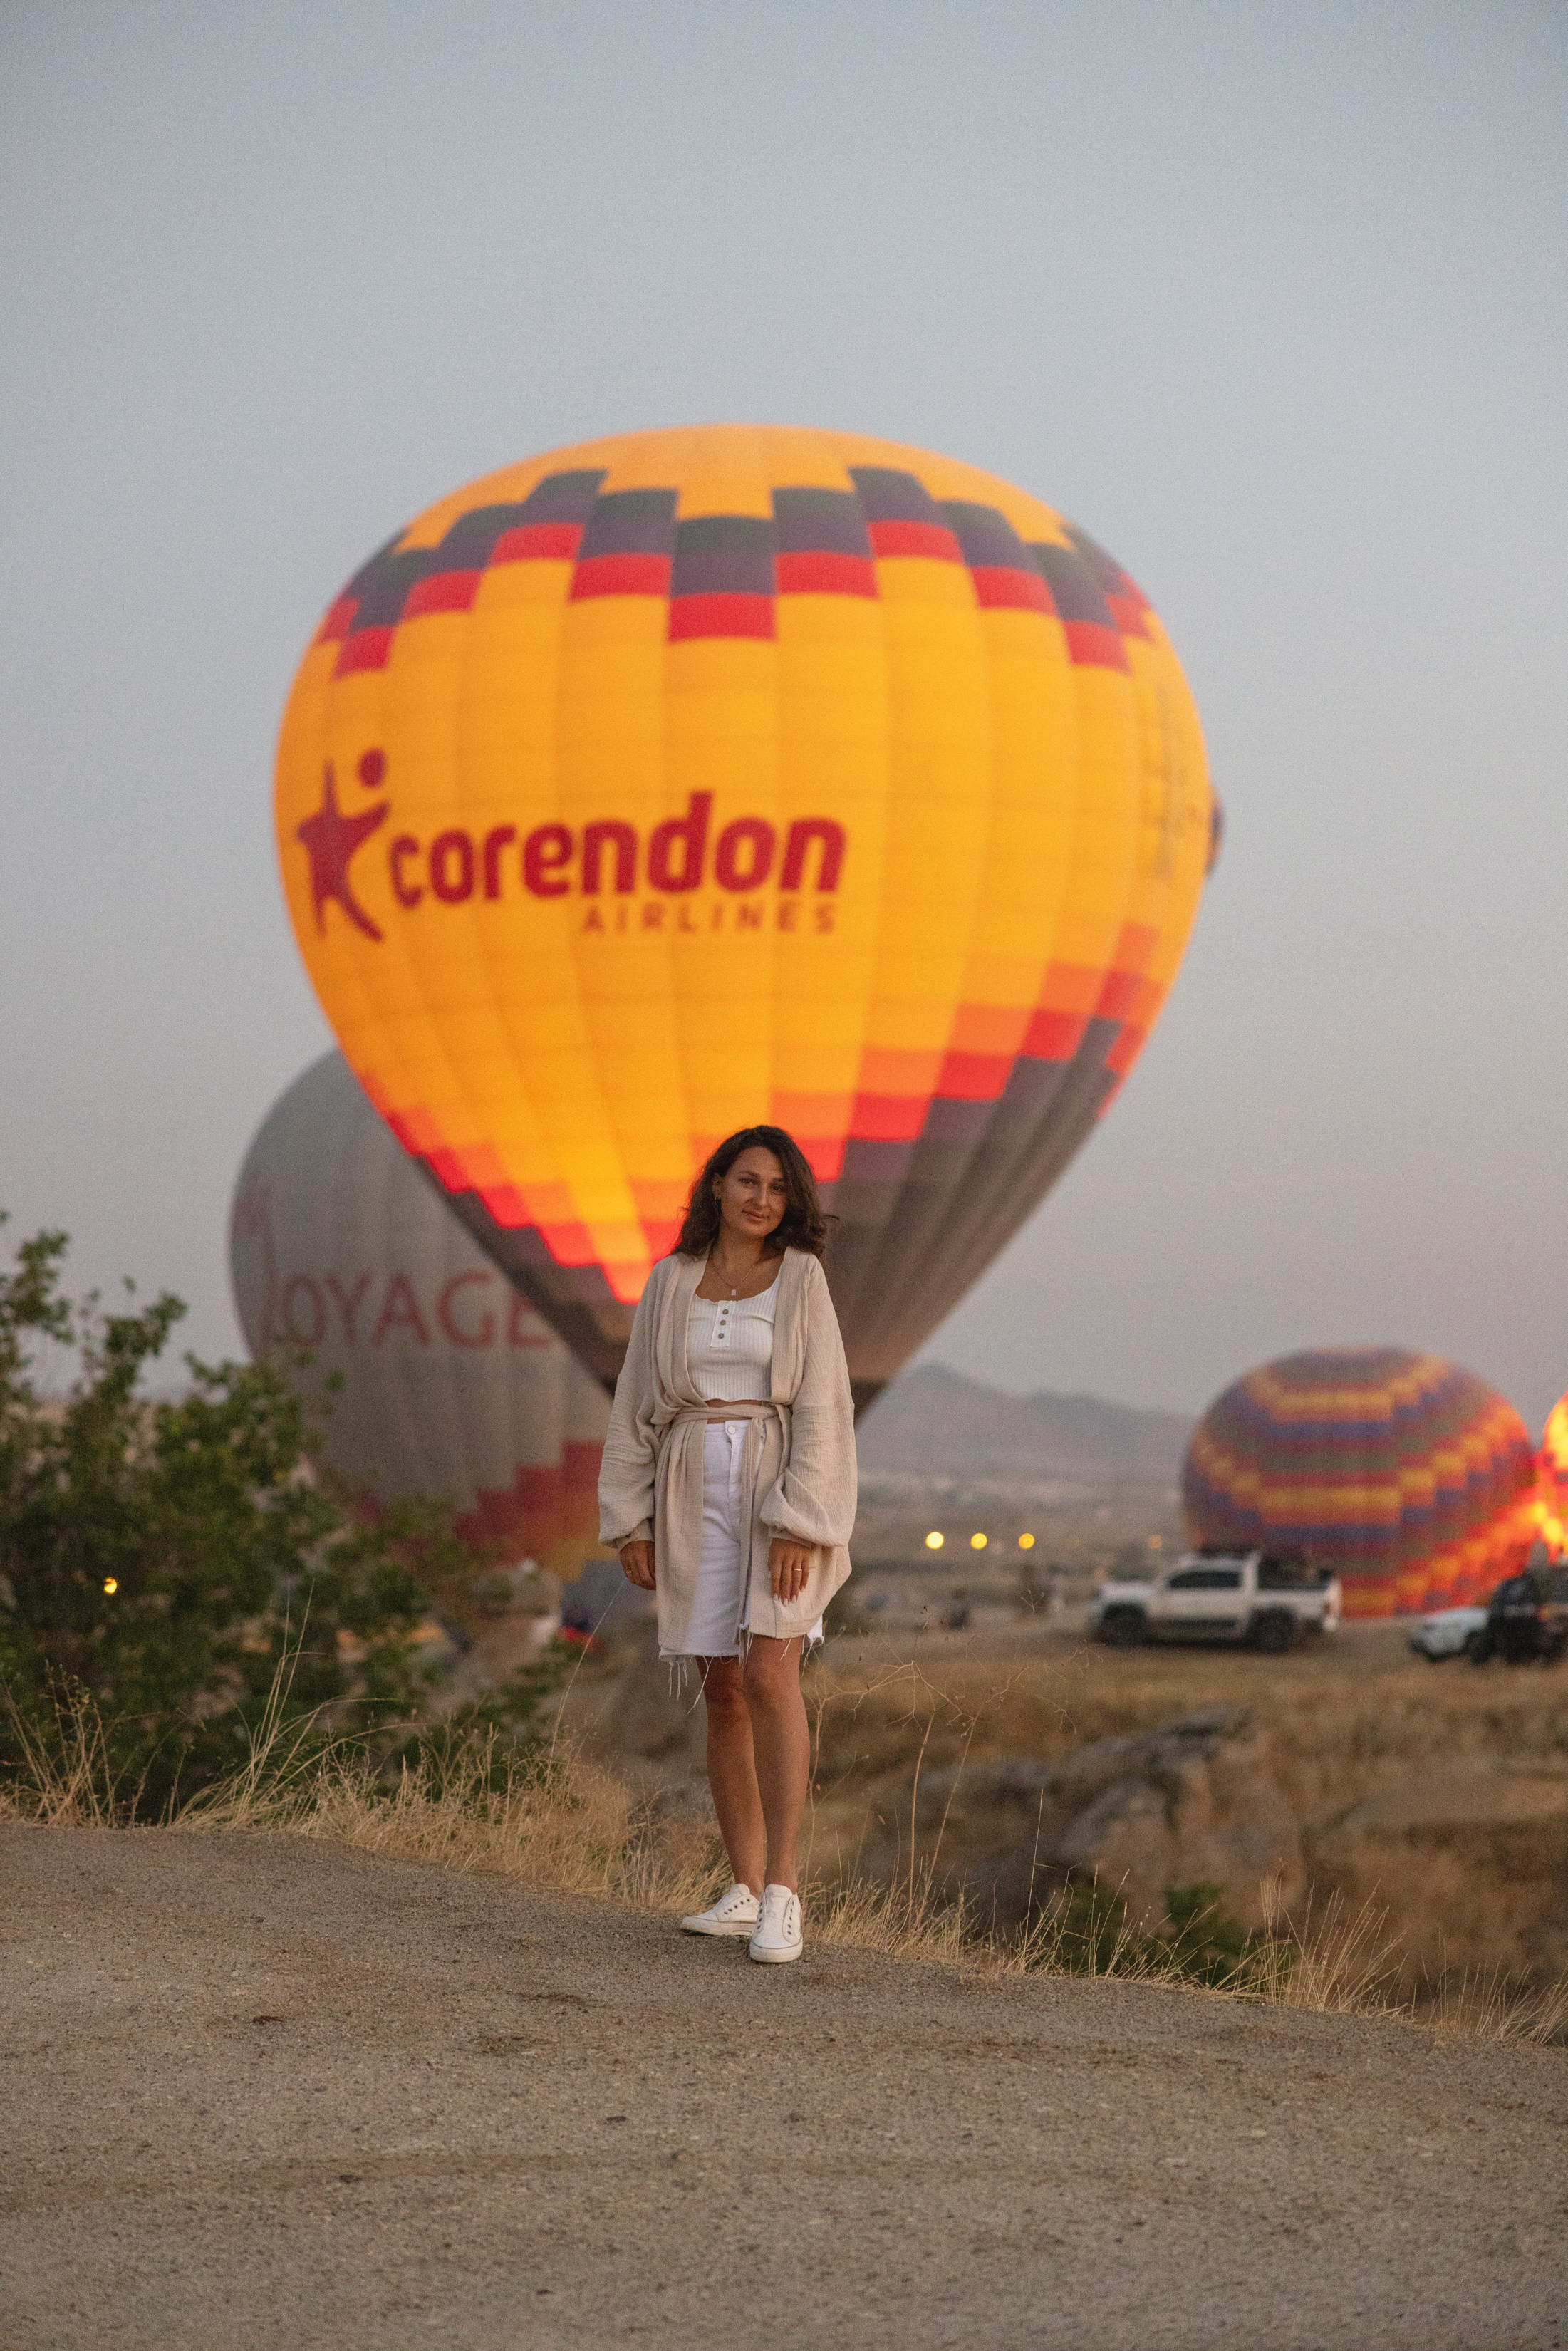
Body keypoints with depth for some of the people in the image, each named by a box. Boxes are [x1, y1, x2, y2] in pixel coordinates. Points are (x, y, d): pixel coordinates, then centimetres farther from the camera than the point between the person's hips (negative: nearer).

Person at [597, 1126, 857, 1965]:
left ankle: (783, 1889, -16)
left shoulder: (800, 1278, -1)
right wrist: (630, 1522, 5)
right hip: (696, 1493, 3)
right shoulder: (671, 1283, 8)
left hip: (780, 1487, -3)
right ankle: (745, 1891, 11)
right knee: (723, 1691, 5)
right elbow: (636, 1404, 10)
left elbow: (822, 1407, -6)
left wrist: (799, 1524, -15)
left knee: (769, 1675, -17)